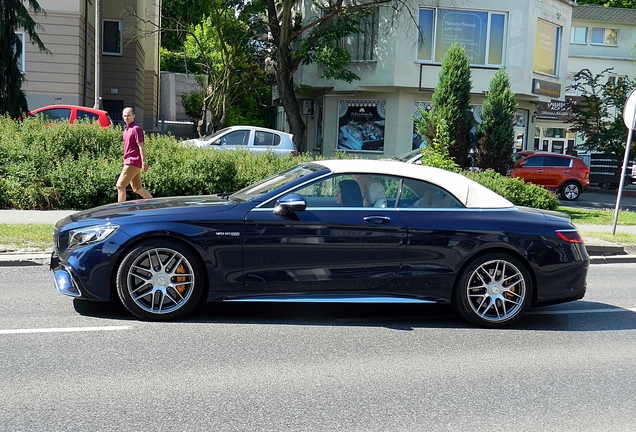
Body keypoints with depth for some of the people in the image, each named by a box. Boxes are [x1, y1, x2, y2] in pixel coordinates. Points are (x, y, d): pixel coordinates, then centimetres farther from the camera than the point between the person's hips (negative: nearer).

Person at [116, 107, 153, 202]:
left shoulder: (136, 129, -9)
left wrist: (144, 162, -19)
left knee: (120, 185, -10)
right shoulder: (126, 130, 19)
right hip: (129, 162, 10)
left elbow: (141, 146, -14)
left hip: (133, 163, -10)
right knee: (137, 189, 11)